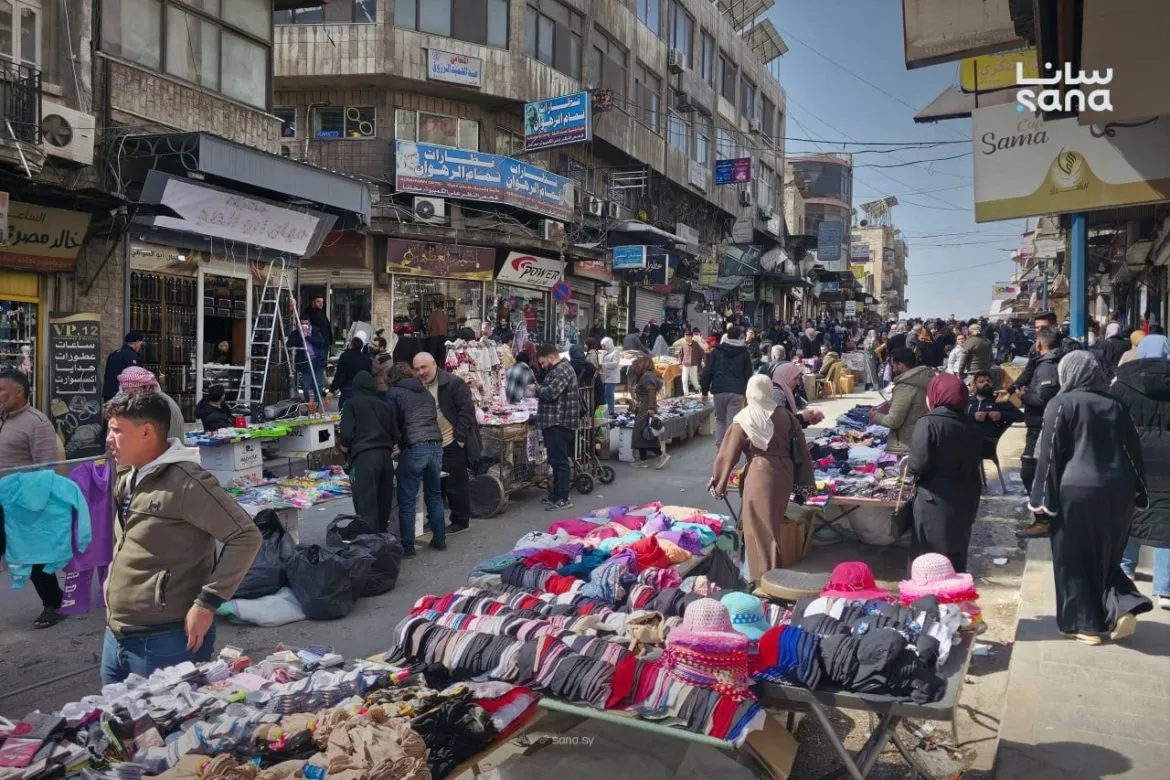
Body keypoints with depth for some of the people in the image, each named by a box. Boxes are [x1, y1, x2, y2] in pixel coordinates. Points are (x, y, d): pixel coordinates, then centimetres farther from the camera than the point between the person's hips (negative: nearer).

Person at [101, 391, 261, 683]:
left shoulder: (184, 481, -18)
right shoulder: (128, 482, 11)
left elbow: (246, 536, -22)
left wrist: (207, 603, -22)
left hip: (166, 642, -9)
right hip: (116, 638, 9)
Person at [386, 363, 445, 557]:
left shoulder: (394, 393, 4)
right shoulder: (426, 392, 21)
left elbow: (393, 424, -1)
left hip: (414, 448, -6)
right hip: (436, 445, 6)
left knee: (407, 500, 1)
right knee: (434, 495, 18)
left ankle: (407, 547, 4)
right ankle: (439, 540, 23)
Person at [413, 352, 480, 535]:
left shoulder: (453, 383, -11)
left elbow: (466, 410, -13)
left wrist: (460, 438, -16)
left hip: (452, 445, -6)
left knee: (456, 485, 1)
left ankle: (461, 521, 15)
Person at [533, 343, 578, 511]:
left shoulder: (562, 370, -14)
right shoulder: (558, 369, 20)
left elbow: (551, 392, -24)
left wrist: (536, 389, -8)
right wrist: (539, 390, 6)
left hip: (559, 423, -11)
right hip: (555, 422, 11)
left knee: (559, 461, -9)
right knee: (556, 460, 16)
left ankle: (563, 499, -7)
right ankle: (556, 494, 24)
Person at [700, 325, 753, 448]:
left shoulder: (716, 351, 7)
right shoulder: (744, 353, 8)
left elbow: (707, 372, 3)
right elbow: (748, 375, 6)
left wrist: (705, 391, 7)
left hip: (719, 391, 1)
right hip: (737, 392, -1)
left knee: (720, 419, 17)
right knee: (732, 423, 0)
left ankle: (719, 446, 8)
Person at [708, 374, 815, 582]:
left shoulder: (744, 420, -9)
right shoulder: (786, 415, 2)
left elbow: (729, 453, -3)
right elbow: (801, 449, 6)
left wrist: (718, 481, 8)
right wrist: (803, 480, 13)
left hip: (759, 475, -5)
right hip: (784, 474, 5)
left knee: (760, 528, 4)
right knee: (773, 524, 19)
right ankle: (774, 572, 31)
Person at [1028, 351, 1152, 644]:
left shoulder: (1061, 404, -4)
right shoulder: (1116, 405, 11)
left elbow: (1049, 454, -8)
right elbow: (1134, 450, 12)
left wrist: (1042, 498, -4)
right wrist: (1140, 494, 18)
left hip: (1076, 491, -5)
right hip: (1118, 491, 5)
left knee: (1073, 559, 8)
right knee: (1106, 555, 20)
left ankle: (1085, 624, 13)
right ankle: (1123, 606, 2)